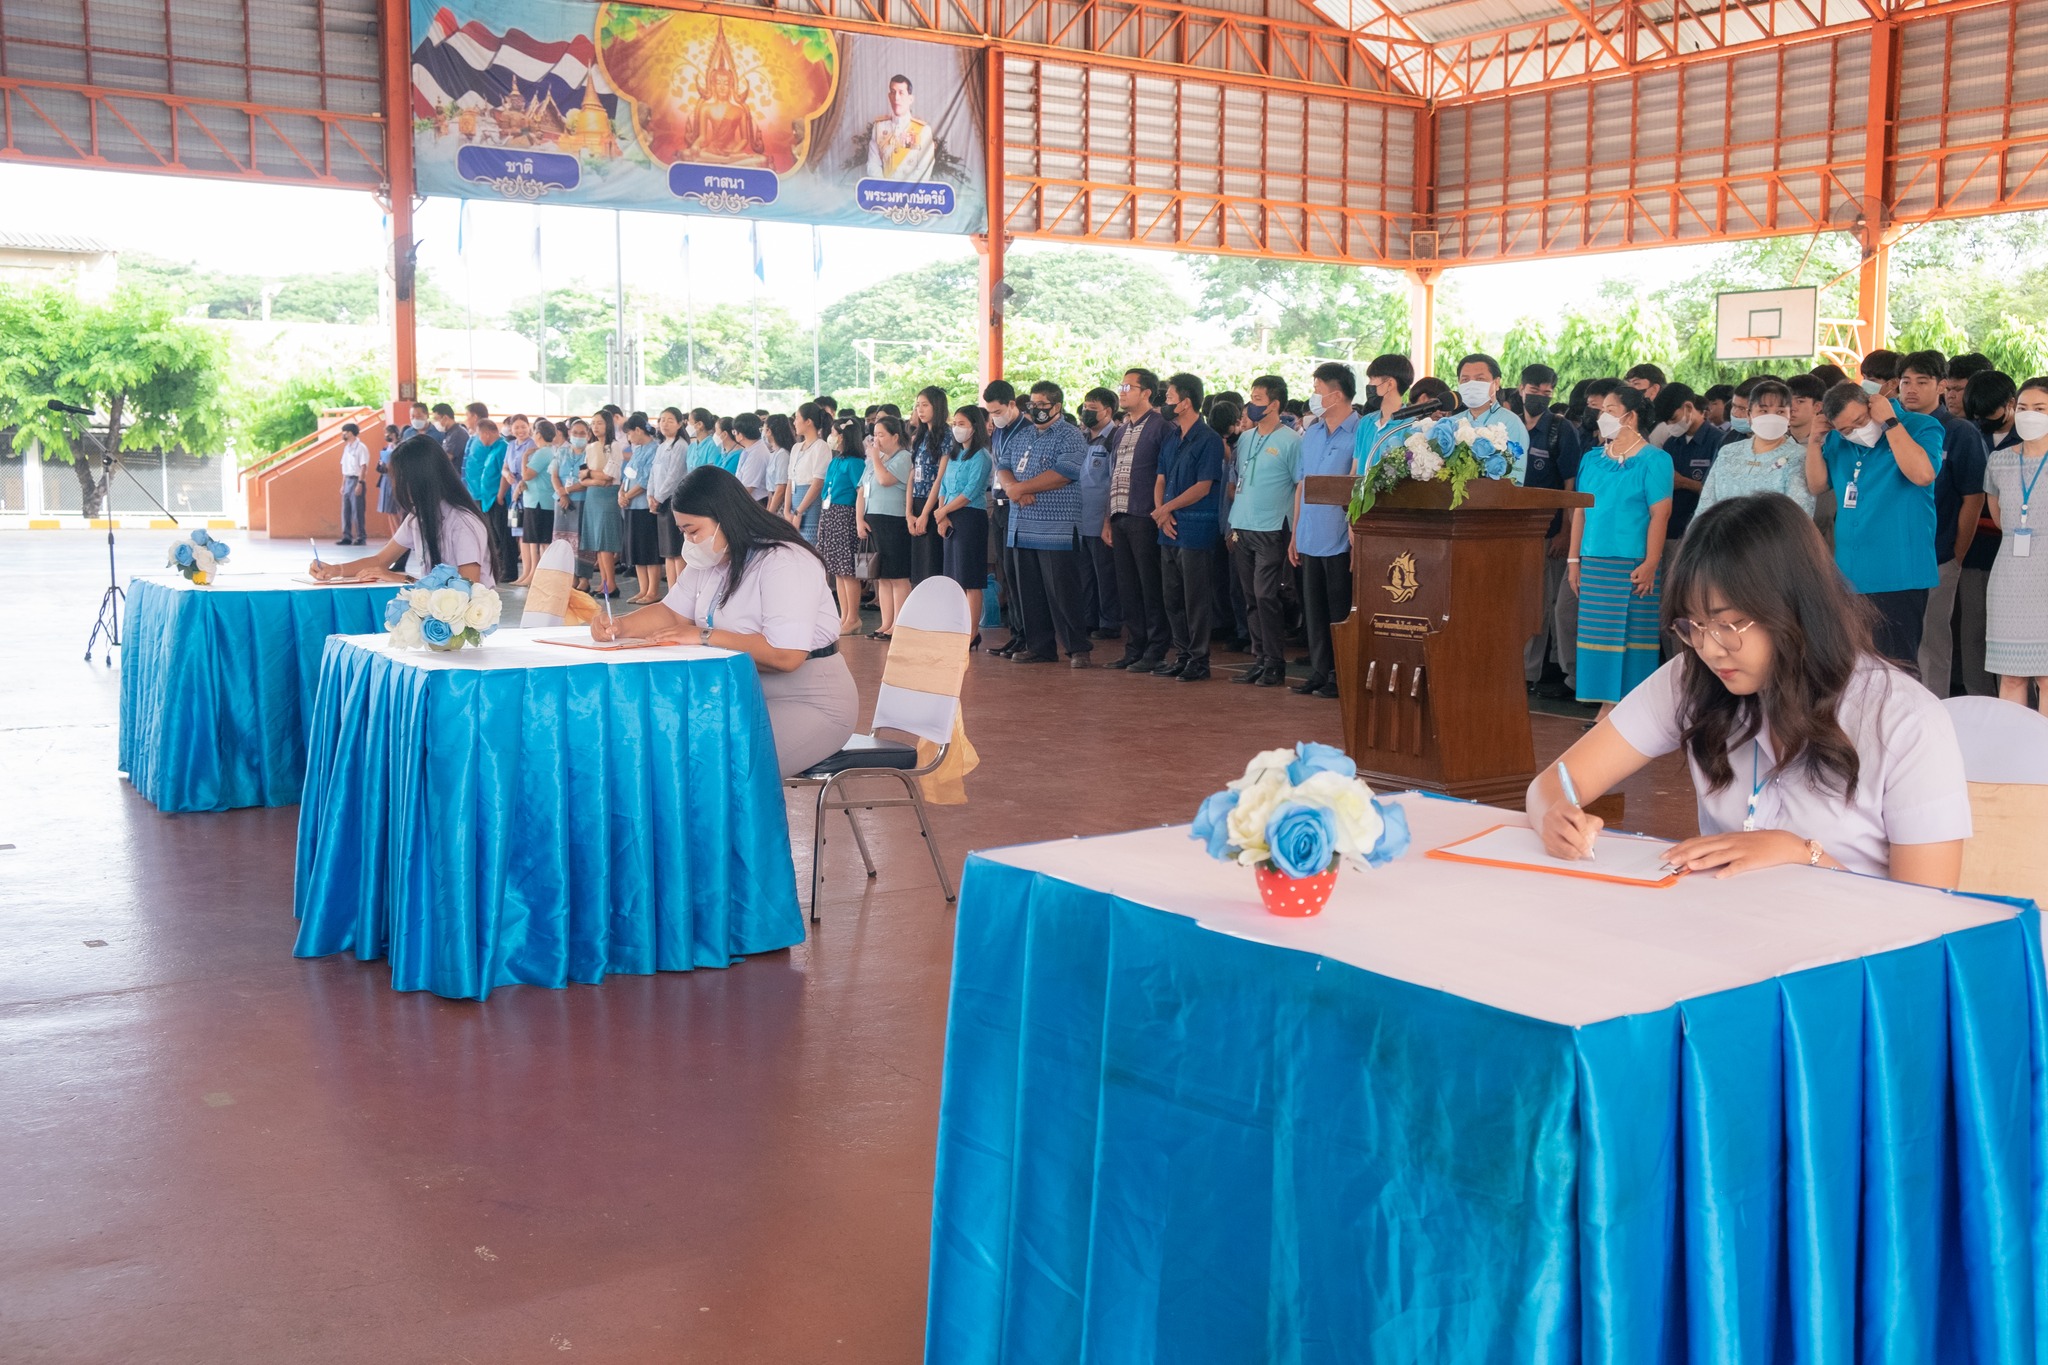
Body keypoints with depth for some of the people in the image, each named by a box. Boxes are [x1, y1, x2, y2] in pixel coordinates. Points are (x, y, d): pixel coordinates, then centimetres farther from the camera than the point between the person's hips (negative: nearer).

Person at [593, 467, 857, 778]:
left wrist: (704, 637, -21)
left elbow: (785, 655, -30)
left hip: (808, 704, -9)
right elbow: (672, 613, 10)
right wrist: (620, 627, -10)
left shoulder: (784, 562, -21)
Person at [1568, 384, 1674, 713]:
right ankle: (1608, 705, 11)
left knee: (1633, 636, -3)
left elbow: (1659, 514, -9)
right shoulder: (1592, 459, 13)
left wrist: (1650, 564, -16)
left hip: (1633, 565, -5)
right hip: (1594, 563, 5)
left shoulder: (1653, 460, -3)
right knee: (1600, 635, 4)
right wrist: (1574, 559, 8)